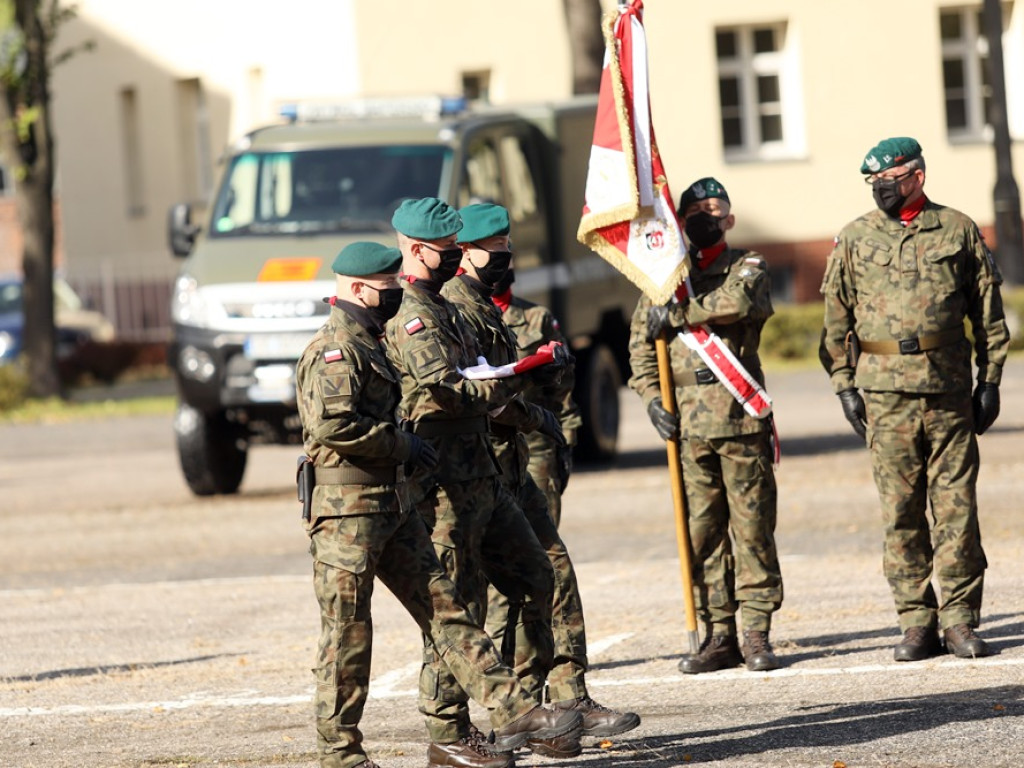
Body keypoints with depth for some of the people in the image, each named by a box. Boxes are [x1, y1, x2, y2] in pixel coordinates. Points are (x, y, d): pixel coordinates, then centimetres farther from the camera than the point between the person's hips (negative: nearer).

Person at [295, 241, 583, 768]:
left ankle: (511, 711, 2)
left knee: (444, 607, 5)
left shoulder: (368, 343, 19)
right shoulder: (335, 349, -14)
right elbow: (333, 425, -26)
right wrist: (401, 445, -16)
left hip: (392, 505, 10)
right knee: (347, 632, -3)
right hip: (348, 509, -10)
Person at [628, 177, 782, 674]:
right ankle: (718, 636, 7)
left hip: (741, 418, -3)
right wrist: (651, 397, -1)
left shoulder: (747, 267, 7)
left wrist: (679, 312, -13)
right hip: (689, 423, 3)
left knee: (752, 525, -3)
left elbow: (739, 301, -18)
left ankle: (756, 633, 2)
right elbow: (641, 347, 14)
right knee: (702, 531, 2)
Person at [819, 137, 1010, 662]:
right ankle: (916, 623, 6)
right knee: (901, 512, 1)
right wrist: (844, 386, 3)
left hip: (949, 391, 0)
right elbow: (836, 318, 10)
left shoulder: (958, 231, 6)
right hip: (885, 392, 1)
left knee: (957, 506, -1)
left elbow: (988, 310, 10)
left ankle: (959, 620, 5)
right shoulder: (854, 239, 8)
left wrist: (990, 379, 5)